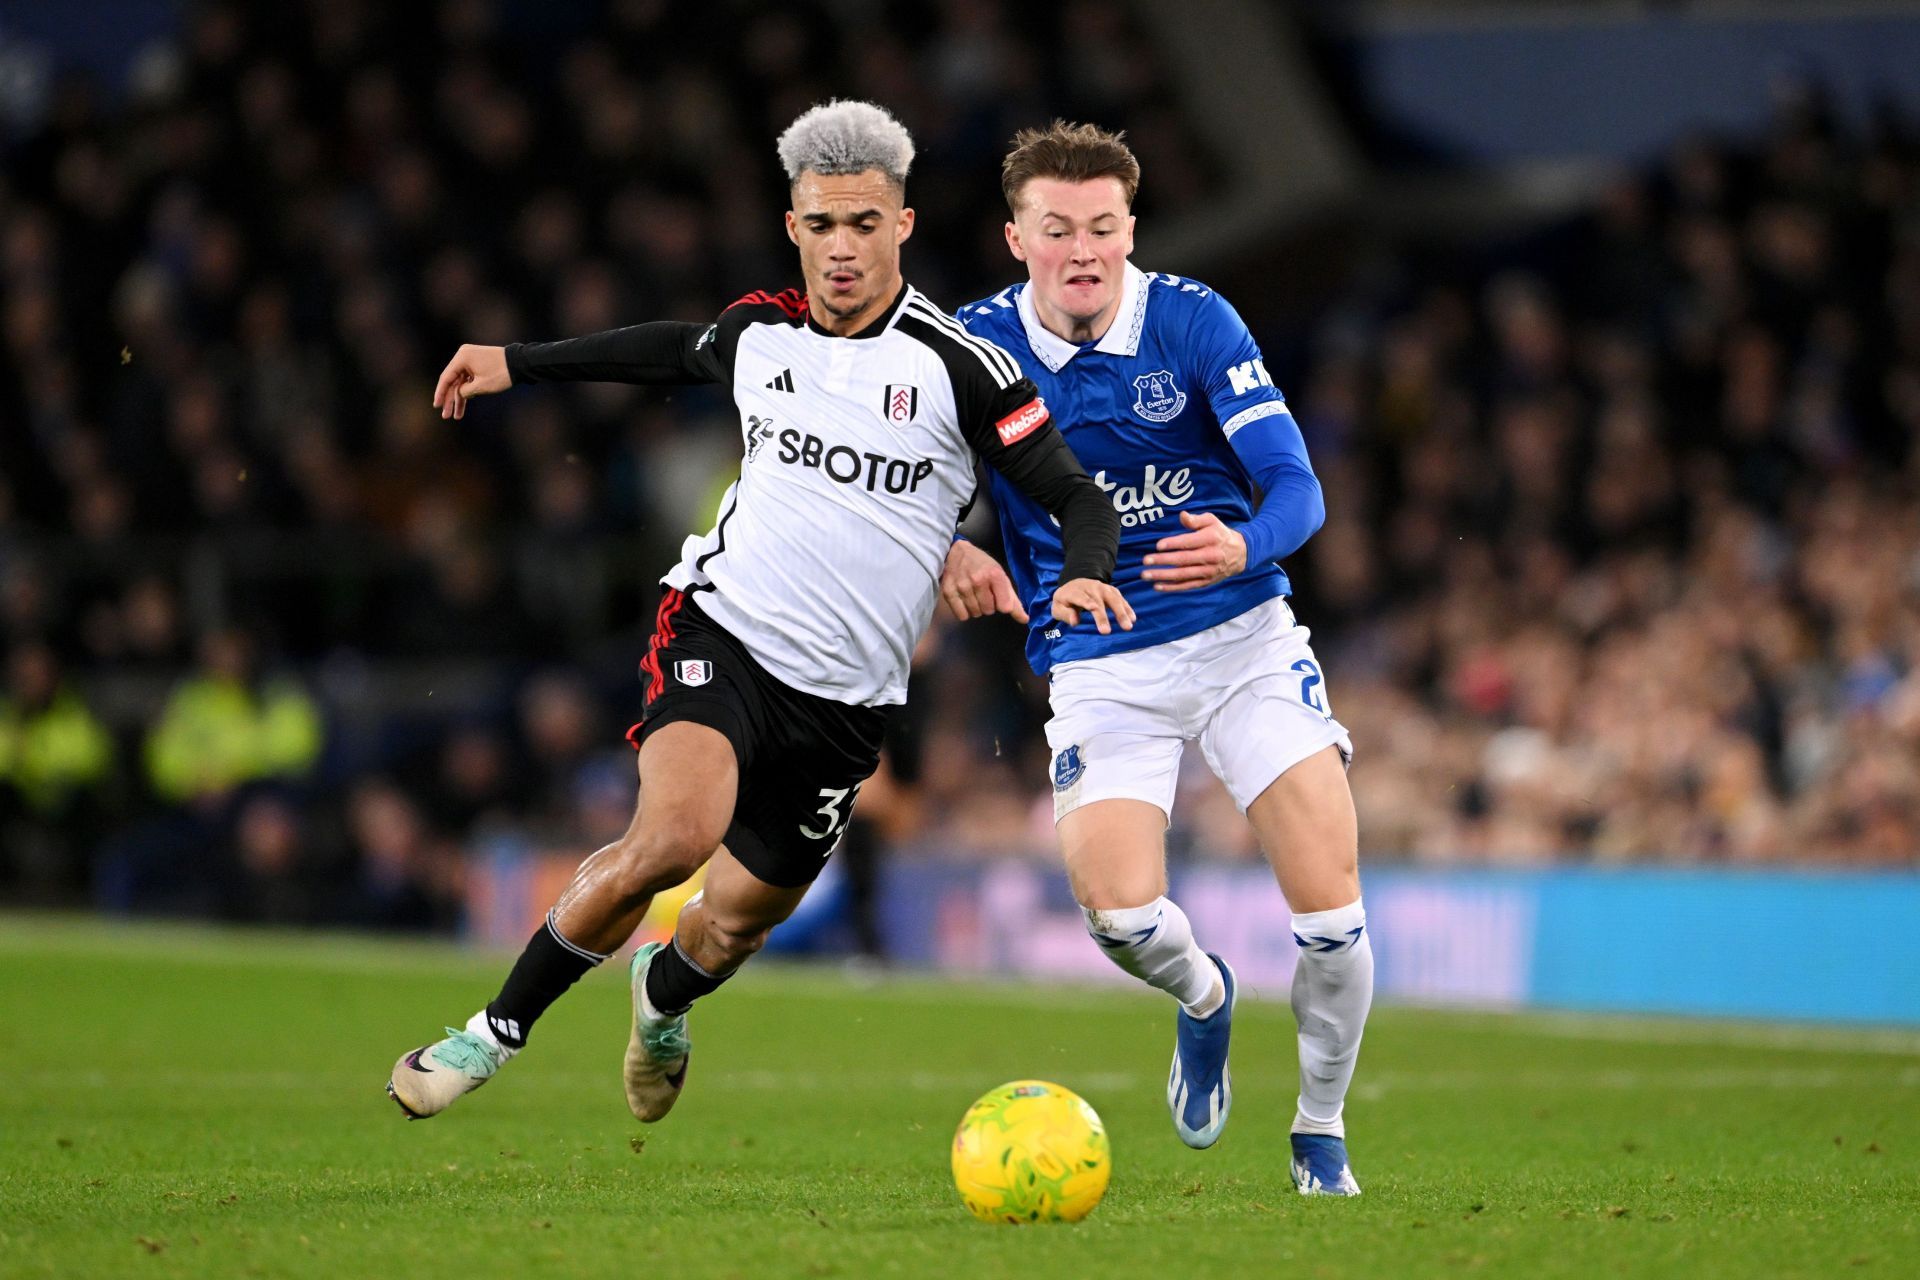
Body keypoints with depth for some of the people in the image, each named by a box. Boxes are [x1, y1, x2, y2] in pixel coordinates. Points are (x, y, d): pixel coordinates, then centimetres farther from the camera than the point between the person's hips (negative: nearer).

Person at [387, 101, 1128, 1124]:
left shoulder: (957, 366, -9)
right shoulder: (759, 332, 2)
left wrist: (1082, 577, -28)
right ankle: (496, 1032, -12)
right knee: (674, 835, -28)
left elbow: (1080, 500, -6)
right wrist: (518, 364, 30)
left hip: (846, 701, 0)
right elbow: (680, 351, 26)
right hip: (723, 630, 0)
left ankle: (661, 997, 51)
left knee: (737, 922, 12)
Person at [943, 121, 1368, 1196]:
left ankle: (1322, 1131, 15)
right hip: (1098, 667, 1)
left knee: (1332, 912, -12)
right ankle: (1203, 998, 17)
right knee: (1120, 910, -21)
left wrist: (1242, 550, -33)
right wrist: (950, 557, -16)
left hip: (1244, 636, 0)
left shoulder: (1192, 321, -9)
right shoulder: (978, 348, -6)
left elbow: (1298, 490, -11)